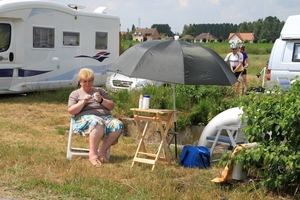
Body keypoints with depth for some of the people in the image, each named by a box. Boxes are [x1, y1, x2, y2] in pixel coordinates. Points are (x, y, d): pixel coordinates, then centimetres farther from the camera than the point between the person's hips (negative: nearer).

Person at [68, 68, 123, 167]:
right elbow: (71, 111, 5)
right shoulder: (75, 94, 19)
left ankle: (102, 152, -22)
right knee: (98, 124, -41)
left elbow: (112, 106, 17)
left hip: (105, 117, 4)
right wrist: (83, 102, -9)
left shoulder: (100, 91, 26)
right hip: (86, 117, -4)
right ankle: (93, 155, -39)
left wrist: (101, 100, -2)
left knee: (118, 126, -29)